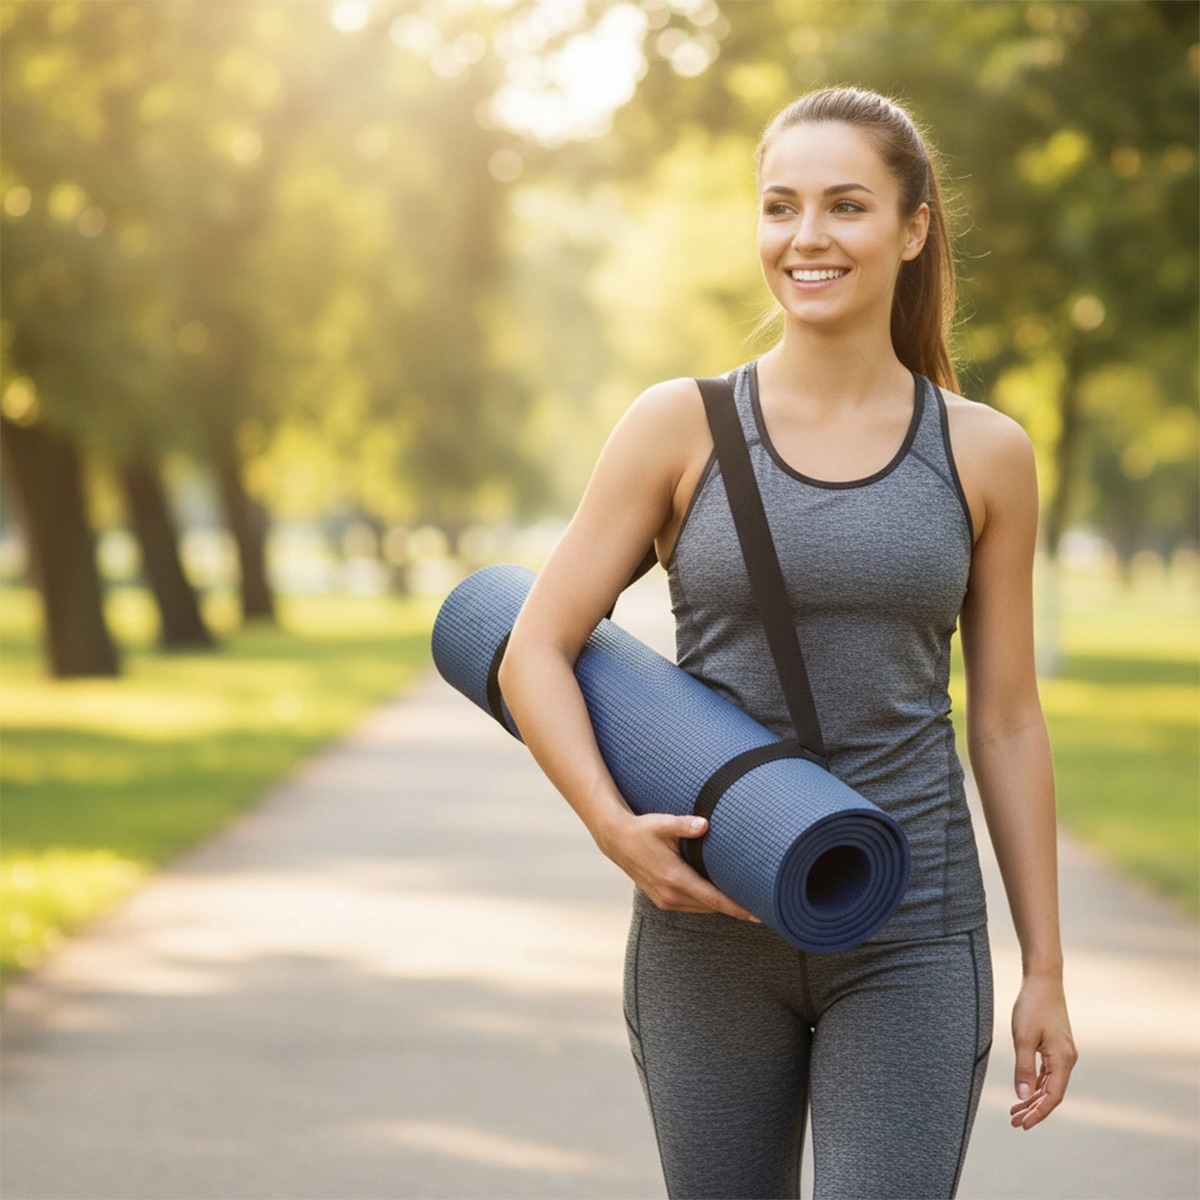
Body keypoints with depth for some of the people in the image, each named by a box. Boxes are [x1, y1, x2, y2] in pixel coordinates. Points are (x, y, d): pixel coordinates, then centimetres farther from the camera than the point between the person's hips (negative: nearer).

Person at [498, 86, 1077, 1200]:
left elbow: (1008, 720, 6)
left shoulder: (983, 454, 2)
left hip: (909, 938, 0)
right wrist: (616, 829, -20)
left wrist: (1045, 970, 6)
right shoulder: (681, 427, -2)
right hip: (711, 929, 0)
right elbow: (533, 656, -3)